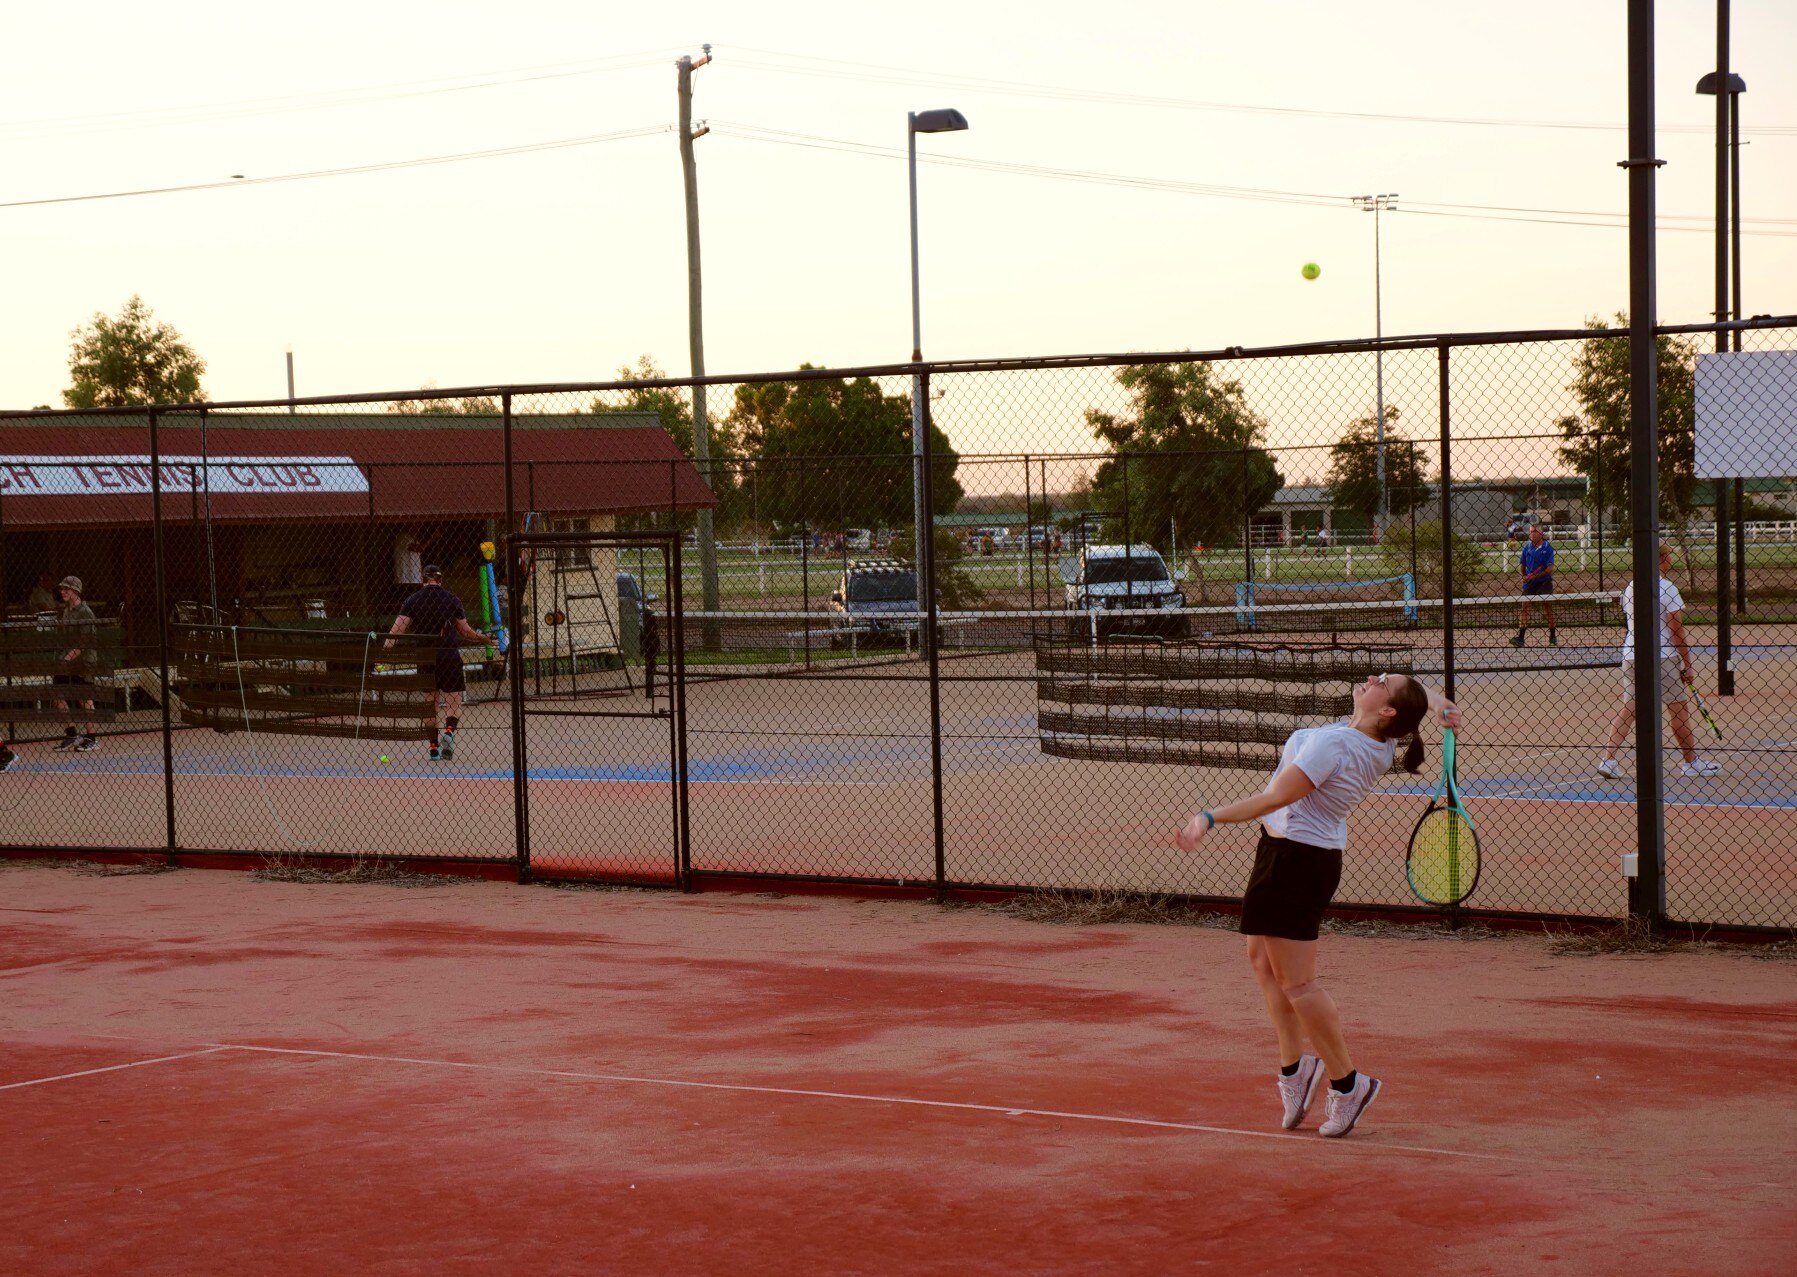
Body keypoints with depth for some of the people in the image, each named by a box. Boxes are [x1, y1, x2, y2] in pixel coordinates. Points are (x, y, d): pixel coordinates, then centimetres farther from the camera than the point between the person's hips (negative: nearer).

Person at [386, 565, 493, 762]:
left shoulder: (411, 601, 2)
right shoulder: (452, 600, 2)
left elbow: (397, 629, -8)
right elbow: (465, 631, 8)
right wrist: (484, 639, 24)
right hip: (449, 656, -1)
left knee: (431, 704, 11)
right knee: (454, 703, 4)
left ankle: (434, 748, 10)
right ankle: (449, 731, -23)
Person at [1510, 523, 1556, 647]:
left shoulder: (1547, 547, -6)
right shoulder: (1527, 548, 5)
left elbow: (1550, 568, -12)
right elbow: (1522, 565, 14)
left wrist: (1535, 576, -19)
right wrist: (1524, 577, -5)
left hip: (1544, 582, -3)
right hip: (1529, 583, 3)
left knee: (1548, 607, 1)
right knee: (1525, 606, -5)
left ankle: (1553, 637, 12)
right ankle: (1521, 637, -8)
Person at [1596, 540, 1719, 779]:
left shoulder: (1630, 587, 8)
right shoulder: (1666, 588, -11)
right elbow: (1677, 631, -10)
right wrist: (1687, 665, -5)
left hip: (1631, 655, 6)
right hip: (1663, 657, -6)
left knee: (1628, 709, 7)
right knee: (1679, 708, 8)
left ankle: (1608, 759, -4)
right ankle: (1692, 762, 18)